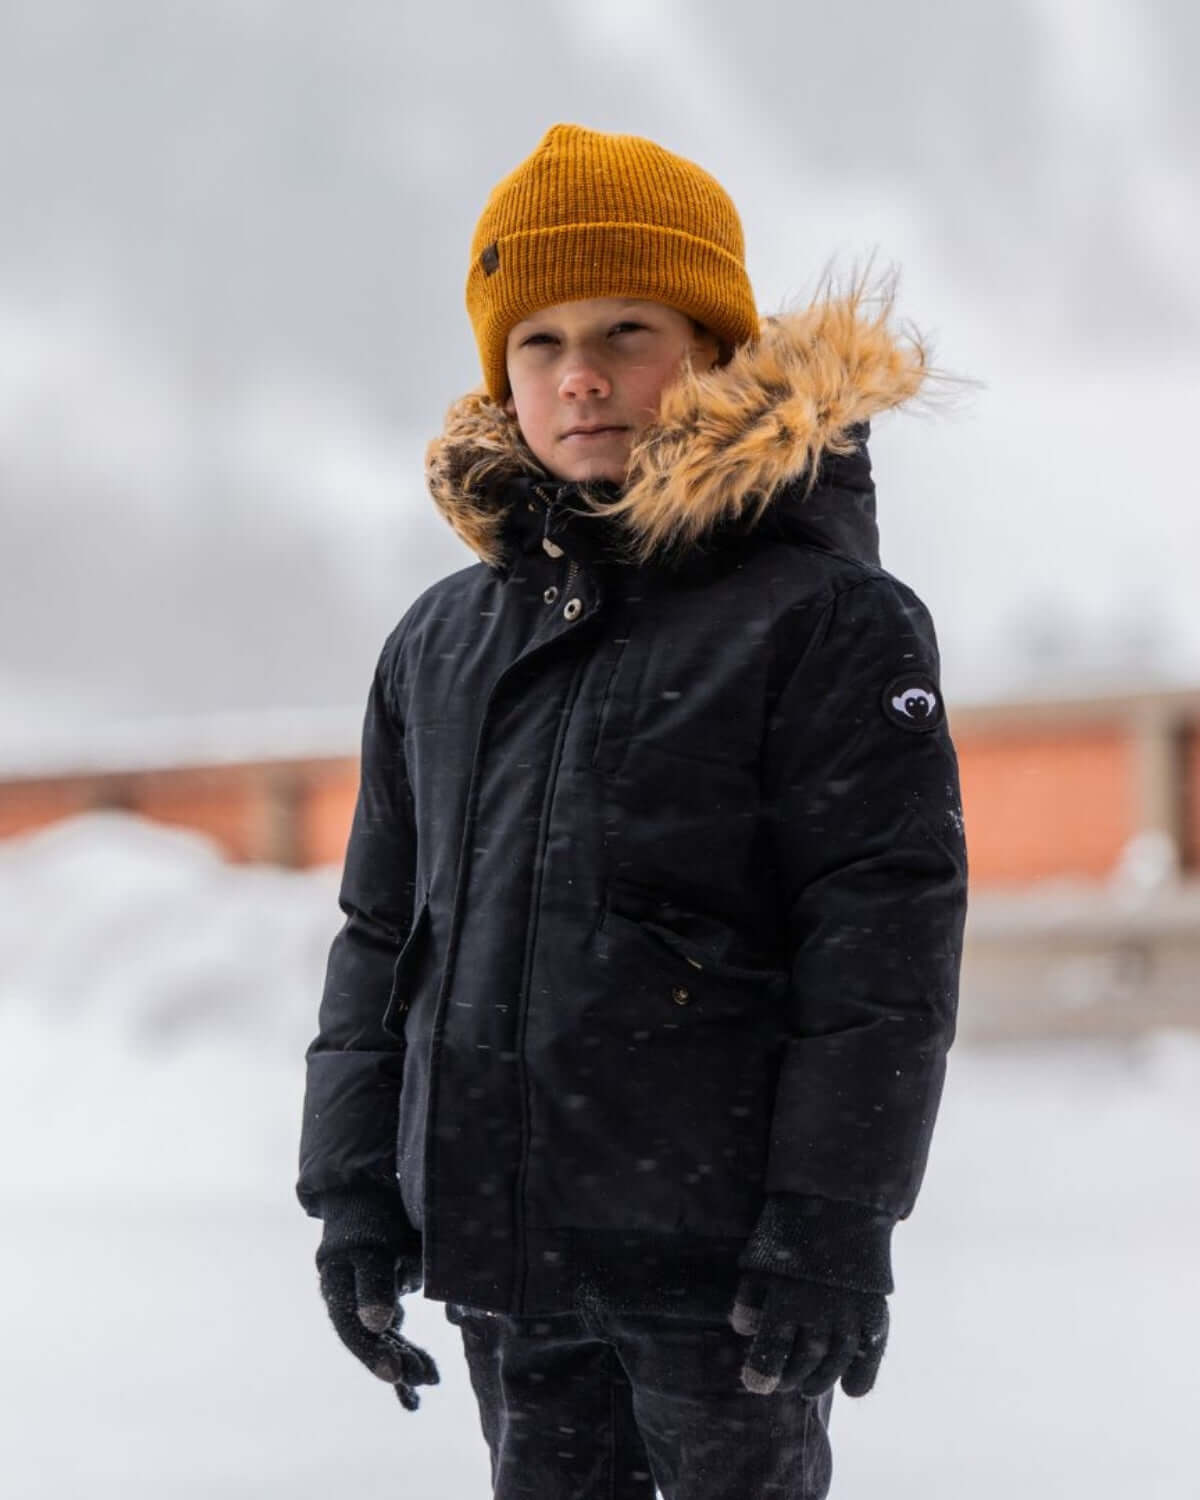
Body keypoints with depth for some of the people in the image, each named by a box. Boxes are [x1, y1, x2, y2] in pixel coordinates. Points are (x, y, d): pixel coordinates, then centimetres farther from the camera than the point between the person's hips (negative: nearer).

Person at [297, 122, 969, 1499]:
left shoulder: (822, 620, -6)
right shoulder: (439, 646, 13)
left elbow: (886, 931, -11)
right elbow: (382, 932, 18)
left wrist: (834, 1216, -16)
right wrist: (352, 1181, 11)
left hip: (720, 1252, -6)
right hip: (500, 1249, 6)